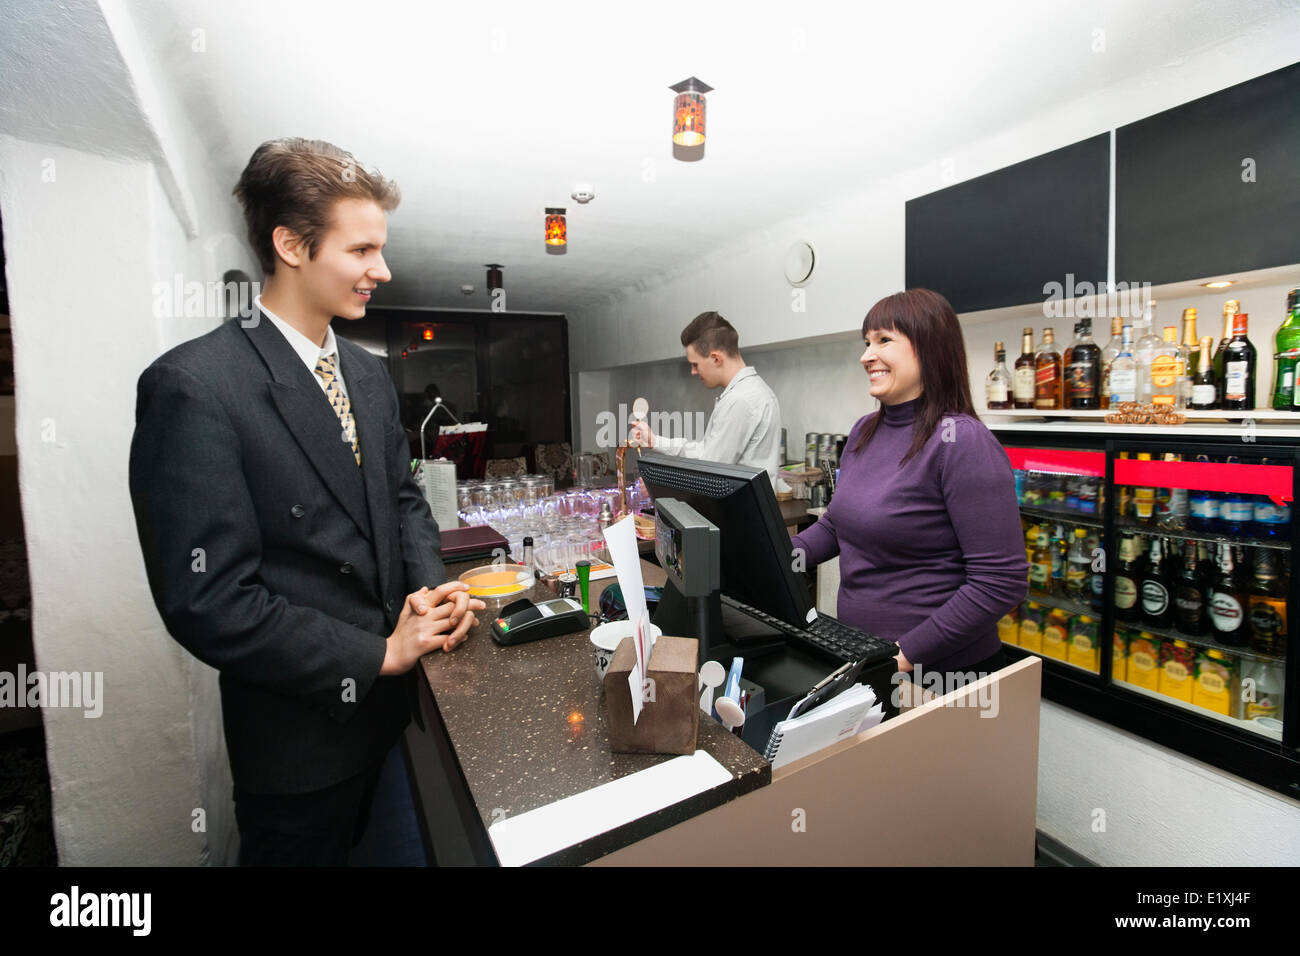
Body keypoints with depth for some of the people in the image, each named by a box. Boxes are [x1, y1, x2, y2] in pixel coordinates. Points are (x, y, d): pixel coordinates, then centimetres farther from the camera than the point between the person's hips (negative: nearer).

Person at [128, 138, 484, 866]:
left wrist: (432, 586, -8)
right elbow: (207, 602, -23)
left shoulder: (370, 373, 3)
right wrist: (379, 654, -18)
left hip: (387, 699, 6)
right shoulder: (194, 386, -20)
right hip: (302, 729, -6)